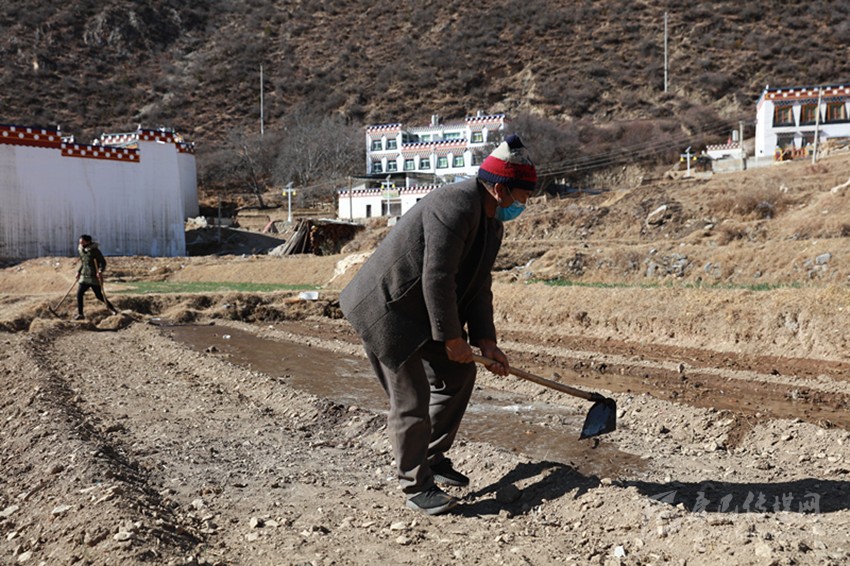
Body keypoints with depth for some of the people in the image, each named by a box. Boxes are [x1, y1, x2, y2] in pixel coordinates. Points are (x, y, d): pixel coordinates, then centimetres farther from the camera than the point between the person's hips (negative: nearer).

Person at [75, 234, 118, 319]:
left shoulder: (94, 250, -11)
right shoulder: (81, 250, 10)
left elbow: (103, 262, -13)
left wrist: (100, 271, -26)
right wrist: (78, 272, 16)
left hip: (94, 277, -6)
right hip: (84, 276, 6)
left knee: (99, 296, -2)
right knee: (79, 293, -7)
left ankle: (113, 309, 15)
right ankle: (80, 314, 1)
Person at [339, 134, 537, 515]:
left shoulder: (492, 221, 7)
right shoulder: (456, 206, -26)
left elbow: (478, 284, 9)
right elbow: (437, 278, -29)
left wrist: (484, 340, 2)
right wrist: (452, 338, -21)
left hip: (423, 310, 11)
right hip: (386, 309, -10)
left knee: (458, 375, 15)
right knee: (411, 399, -5)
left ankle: (434, 459, 30)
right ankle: (416, 487, 11)